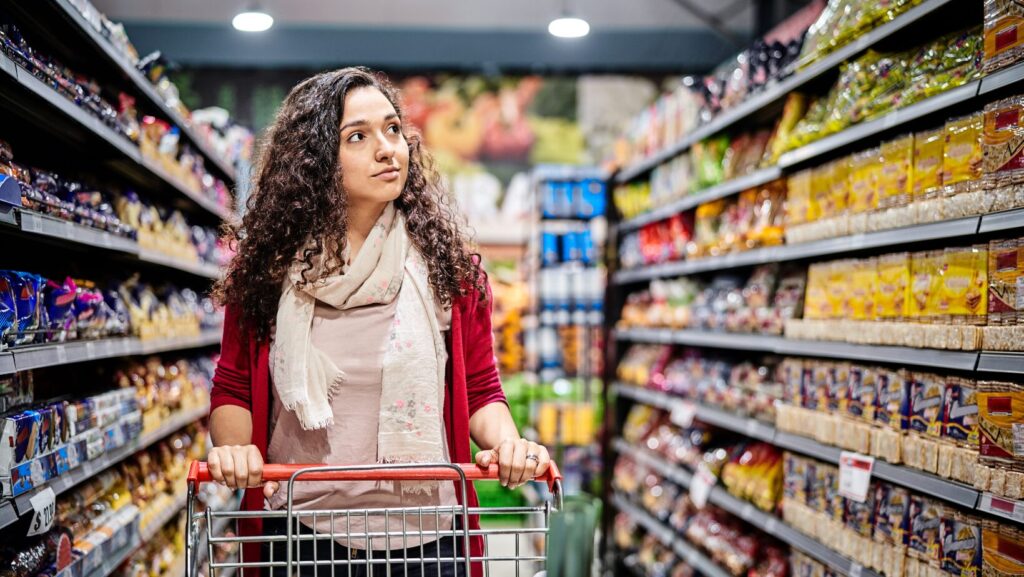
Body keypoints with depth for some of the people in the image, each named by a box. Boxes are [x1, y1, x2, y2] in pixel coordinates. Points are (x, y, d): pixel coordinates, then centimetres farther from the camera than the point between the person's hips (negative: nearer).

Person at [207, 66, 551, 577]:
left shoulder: (445, 263, -1)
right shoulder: (267, 266, -1)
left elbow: (481, 391, 3)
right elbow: (232, 391, 5)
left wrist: (506, 441, -17)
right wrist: (233, 446, -15)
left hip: (425, 533, 1)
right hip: (300, 531, 0)